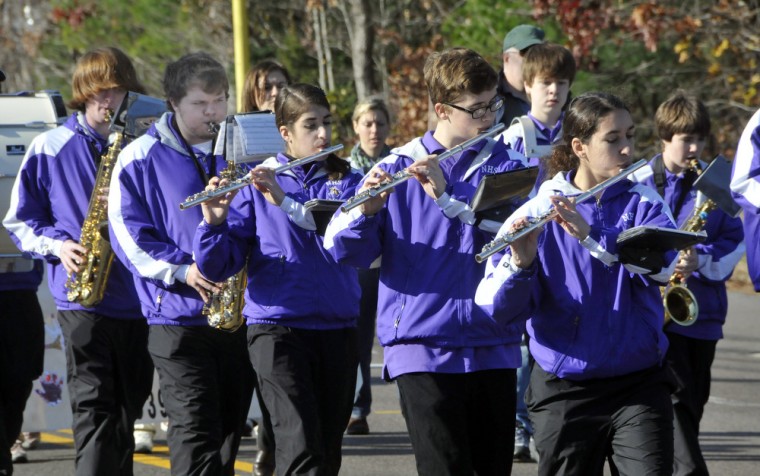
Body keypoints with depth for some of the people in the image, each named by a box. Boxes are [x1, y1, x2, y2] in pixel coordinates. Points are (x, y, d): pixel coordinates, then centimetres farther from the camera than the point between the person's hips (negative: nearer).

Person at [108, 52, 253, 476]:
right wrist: (181, 269, -16)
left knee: (229, 430, 9)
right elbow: (128, 233, -4)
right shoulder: (141, 158, 1)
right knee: (195, 431, -12)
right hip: (177, 313, -4)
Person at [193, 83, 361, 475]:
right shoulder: (257, 183, 3)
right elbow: (218, 266, -3)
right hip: (278, 328, -3)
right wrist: (214, 222, -22)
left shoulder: (346, 181, 9)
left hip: (336, 329, 3)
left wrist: (286, 202, -22)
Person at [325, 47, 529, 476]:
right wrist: (368, 210, -24)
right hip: (424, 350, -3)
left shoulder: (506, 164, 6)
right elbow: (341, 249, -3)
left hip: (493, 347, 3)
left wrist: (446, 196, -23)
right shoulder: (398, 169, 1)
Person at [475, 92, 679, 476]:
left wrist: (590, 235, -29)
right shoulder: (536, 213, -2)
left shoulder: (643, 203, 3)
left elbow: (663, 263, -18)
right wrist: (520, 261, -30)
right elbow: (497, 306, -10)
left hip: (639, 386, 0)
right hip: (564, 391, 0)